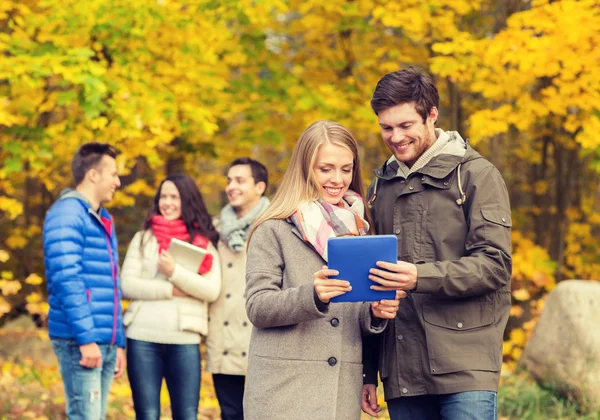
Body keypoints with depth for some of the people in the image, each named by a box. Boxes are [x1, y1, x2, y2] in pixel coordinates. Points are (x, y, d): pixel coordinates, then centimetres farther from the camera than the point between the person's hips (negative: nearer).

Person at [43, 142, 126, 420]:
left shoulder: (104, 221, 20)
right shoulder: (67, 213, -7)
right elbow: (67, 279, -16)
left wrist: (118, 342, 18)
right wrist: (85, 338, -21)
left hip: (106, 342, 9)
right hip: (80, 342, -8)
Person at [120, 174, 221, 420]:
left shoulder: (204, 243, 8)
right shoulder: (143, 238, 9)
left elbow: (212, 290, -4)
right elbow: (127, 285, -1)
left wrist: (175, 272, -14)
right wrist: (171, 290, -9)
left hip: (185, 341, 0)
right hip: (143, 338, 0)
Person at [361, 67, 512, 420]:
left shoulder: (476, 175, 0)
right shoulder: (381, 186, 17)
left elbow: (495, 265, -9)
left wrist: (420, 277, -23)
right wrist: (368, 372, 16)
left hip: (465, 369, -5)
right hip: (402, 374, 5)